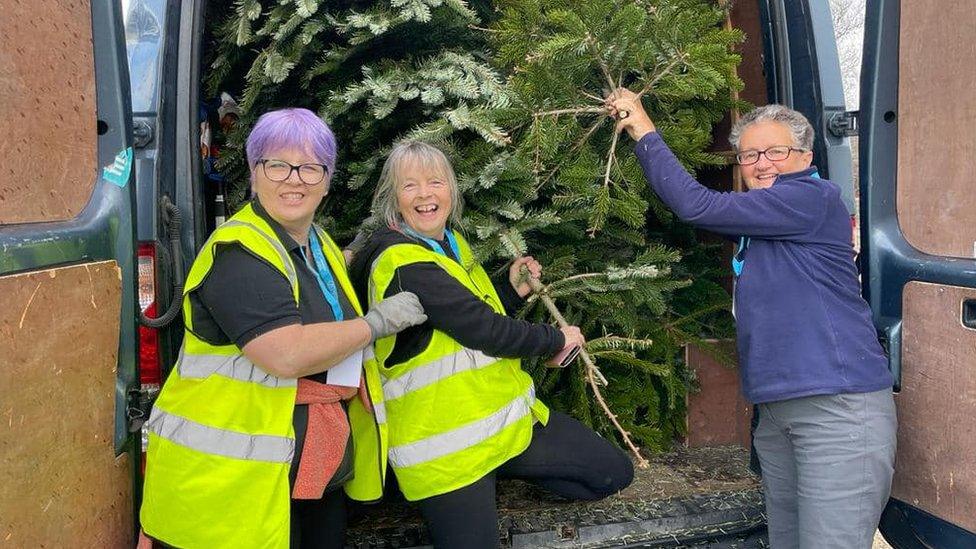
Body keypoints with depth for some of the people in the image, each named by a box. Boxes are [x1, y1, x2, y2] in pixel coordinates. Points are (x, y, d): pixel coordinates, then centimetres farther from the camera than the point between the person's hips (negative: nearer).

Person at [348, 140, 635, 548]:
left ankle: (501, 469, 18)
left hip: (505, 417, 9)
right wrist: (556, 340, -7)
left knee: (614, 472, 8)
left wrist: (513, 290, 4)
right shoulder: (402, 263, -20)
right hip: (447, 445, -8)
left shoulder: (452, 244, 10)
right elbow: (484, 331, -21)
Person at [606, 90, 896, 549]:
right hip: (777, 410, 9)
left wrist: (644, 128, -6)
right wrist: (636, 129, 11)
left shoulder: (813, 199, -10)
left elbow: (696, 206, -15)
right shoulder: (758, 216, 17)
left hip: (838, 408, -9)